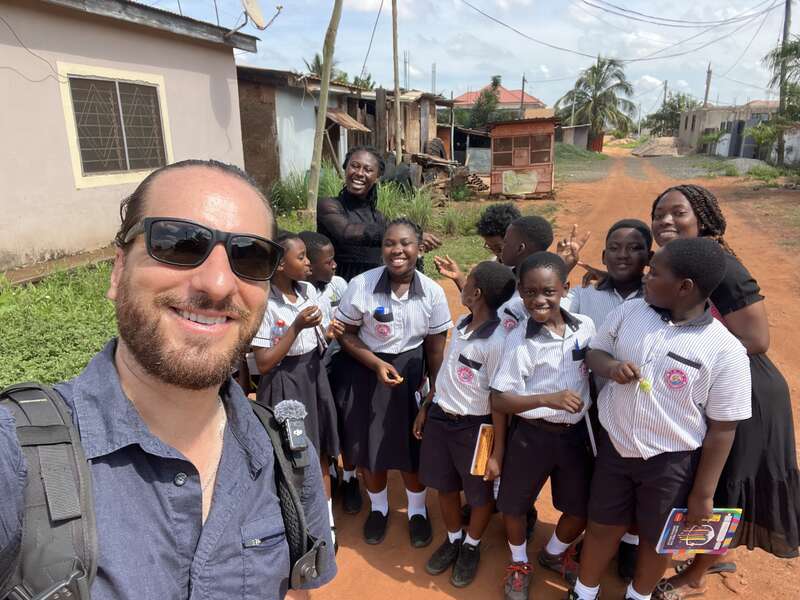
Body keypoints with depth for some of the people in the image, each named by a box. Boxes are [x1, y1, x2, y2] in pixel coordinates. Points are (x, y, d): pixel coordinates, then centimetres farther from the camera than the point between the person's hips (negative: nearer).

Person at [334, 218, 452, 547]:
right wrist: (377, 364, -19)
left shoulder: (433, 292, -12)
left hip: (412, 371, 1)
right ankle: (378, 508, 43)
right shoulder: (361, 285, -17)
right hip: (366, 371, 0)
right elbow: (346, 334, -8)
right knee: (370, 445, 14)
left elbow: (436, 345, -2)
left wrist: (436, 387, -3)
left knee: (413, 445, 12)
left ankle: (417, 510, 41)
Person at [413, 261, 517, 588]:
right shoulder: (462, 324, 0)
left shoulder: (498, 340, -23)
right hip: (440, 418, 6)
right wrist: (426, 408, 17)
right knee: (446, 487, 21)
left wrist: (498, 453, -14)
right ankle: (453, 539, 46)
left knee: (480, 494, 17)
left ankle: (471, 547, 43)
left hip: (474, 427, -6)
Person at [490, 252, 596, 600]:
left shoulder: (586, 326, -7)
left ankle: (554, 553, 48)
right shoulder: (519, 340, -18)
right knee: (513, 505, 12)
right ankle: (519, 563, 43)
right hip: (530, 434, -3)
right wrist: (548, 399, -31)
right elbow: (499, 399, -19)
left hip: (576, 432, 4)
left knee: (581, 509, 15)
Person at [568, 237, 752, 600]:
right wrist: (610, 366, -20)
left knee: (655, 538, 21)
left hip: (671, 461, -2)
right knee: (602, 526, 20)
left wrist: (703, 493, -6)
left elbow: (722, 429, -12)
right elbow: (593, 352, 5)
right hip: (614, 446, 3)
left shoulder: (725, 351, -19)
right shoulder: (629, 312, -9)